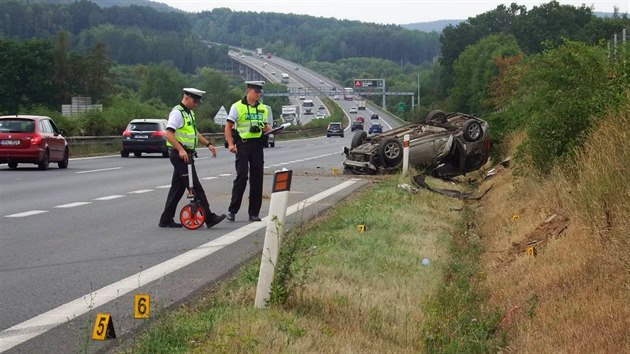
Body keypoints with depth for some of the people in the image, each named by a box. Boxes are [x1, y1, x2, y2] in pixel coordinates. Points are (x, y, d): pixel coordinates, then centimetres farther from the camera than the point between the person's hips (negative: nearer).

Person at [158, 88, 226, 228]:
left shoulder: (189, 113, 19)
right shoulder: (177, 112, -13)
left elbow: (194, 133, 32)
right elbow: (169, 134, -22)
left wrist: (208, 144, 21)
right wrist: (181, 150, -30)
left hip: (186, 155, 10)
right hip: (180, 155, -10)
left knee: (178, 187, 11)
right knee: (195, 187, -8)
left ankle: (166, 220, 14)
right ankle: (209, 218, -7)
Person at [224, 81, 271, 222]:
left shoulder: (263, 108, 13)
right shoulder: (237, 107, -2)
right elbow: (228, 126, -2)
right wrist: (230, 144, -13)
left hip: (257, 145, 5)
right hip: (242, 145, -5)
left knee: (257, 178, 4)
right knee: (241, 176, -10)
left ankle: (254, 213, 11)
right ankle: (232, 210, -1)